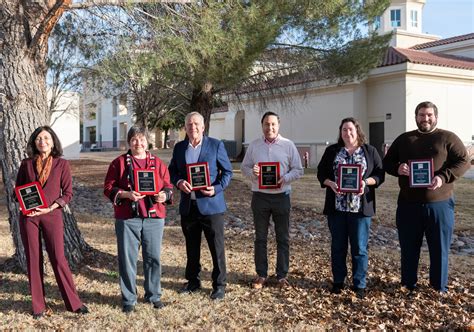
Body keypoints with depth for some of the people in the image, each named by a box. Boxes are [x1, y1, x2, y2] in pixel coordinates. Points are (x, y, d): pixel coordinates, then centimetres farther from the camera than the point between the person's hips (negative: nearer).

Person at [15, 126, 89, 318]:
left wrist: (51, 207, -14)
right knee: (33, 260, 6)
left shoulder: (61, 164, 1)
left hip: (52, 215, -2)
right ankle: (38, 306, 16)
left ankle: (73, 303, 8)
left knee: (58, 259, -3)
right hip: (28, 216, 2)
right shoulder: (26, 164, 7)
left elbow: (68, 193, -1)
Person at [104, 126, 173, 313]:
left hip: (154, 217, 2)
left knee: (153, 257, 7)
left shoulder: (157, 163, 11)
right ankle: (128, 299, 16)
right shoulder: (119, 163, 4)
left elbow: (168, 186, 12)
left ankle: (154, 296, 24)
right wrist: (126, 194, -17)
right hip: (127, 218, -2)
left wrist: (164, 195, -10)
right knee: (127, 259, 2)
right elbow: (108, 188, 0)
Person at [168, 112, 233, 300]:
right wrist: (178, 182, -10)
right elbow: (172, 171, 12)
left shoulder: (216, 145, -3)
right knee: (191, 247, 15)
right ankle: (193, 281, 29)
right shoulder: (179, 147, 9)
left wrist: (217, 189, -16)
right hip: (188, 205, 4)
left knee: (217, 247, 2)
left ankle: (219, 285, 15)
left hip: (211, 204, -4)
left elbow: (227, 171, -1)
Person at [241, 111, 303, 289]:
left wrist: (284, 179, -17)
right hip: (259, 196, 1)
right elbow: (244, 166, 8)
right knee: (260, 238, 9)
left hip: (281, 196, -1)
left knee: (283, 238, 7)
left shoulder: (288, 145, 0)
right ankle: (261, 275, 20)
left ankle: (282, 275, 19)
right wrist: (252, 172, -14)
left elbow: (298, 170, 1)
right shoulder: (254, 145, 5)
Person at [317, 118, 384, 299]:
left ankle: (359, 285, 13)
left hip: (360, 207, -1)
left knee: (359, 248, 2)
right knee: (338, 246, 9)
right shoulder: (332, 151, 8)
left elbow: (379, 174, 3)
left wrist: (366, 182, -15)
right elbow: (321, 173, 7)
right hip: (336, 207, 1)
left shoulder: (370, 151, 6)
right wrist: (331, 183, -13)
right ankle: (338, 282, 22)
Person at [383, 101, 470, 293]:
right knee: (409, 248, 11)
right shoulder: (403, 139, 12)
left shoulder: (448, 138, 2)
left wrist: (443, 177, -21)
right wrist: (397, 168, -9)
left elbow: (463, 161, -6)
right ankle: (408, 285, 26)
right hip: (408, 205, 3)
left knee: (439, 248, 7)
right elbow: (387, 162, 14)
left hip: (439, 204, -2)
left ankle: (440, 288, 21)